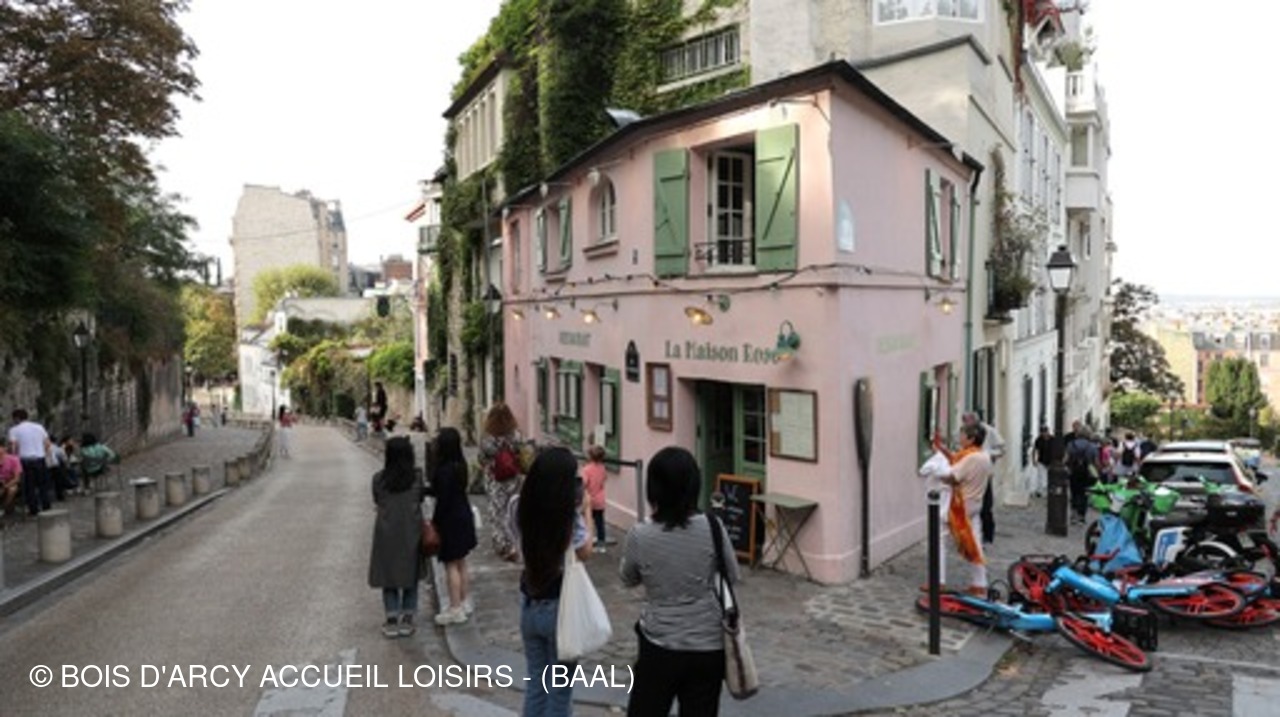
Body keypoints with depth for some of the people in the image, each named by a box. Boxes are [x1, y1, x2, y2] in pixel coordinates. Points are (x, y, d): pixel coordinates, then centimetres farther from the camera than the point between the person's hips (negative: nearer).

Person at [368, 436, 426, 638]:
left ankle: (392, 620, 10)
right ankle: (407, 619, 14)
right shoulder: (417, 478, -8)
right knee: (411, 576, 12)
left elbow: (377, 503, 4)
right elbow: (420, 499, 3)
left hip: (386, 533, 0)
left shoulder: (379, 479, -7)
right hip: (411, 533, 0)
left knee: (388, 576, 11)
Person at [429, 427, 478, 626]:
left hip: (451, 521, -9)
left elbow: (443, 500, -20)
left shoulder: (444, 470, -23)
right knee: (461, 564, 19)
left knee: (451, 566, 1)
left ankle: (455, 609, 8)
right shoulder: (460, 465, 3)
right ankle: (465, 602, 29)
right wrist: (428, 490, 14)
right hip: (463, 517, 9)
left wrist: (434, 522, -11)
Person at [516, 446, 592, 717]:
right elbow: (585, 553, -4)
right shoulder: (570, 518, -21)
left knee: (535, 684, 19)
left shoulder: (523, 513, -8)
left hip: (529, 606, 5)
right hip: (560, 608, -5)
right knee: (560, 689, 11)